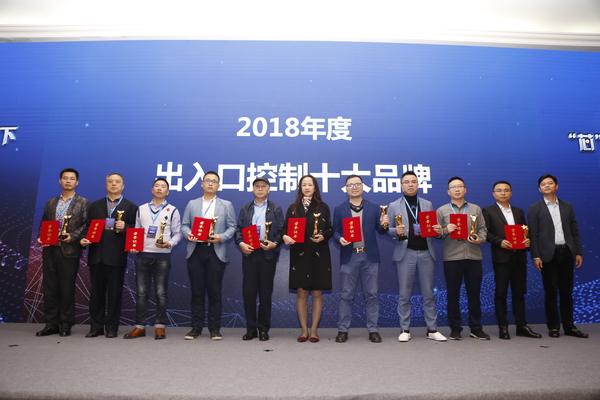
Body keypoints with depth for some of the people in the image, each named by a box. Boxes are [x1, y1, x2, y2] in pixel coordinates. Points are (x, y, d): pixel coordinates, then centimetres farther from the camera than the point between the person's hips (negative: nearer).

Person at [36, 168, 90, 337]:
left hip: (69, 250, -4)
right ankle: (51, 324, 16)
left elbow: (86, 225, -4)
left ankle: (66, 325, 11)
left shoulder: (83, 203, 3)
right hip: (50, 249, 4)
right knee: (50, 288, 6)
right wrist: (41, 238, -1)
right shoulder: (50, 202, 16)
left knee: (67, 289, 1)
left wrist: (72, 237, -17)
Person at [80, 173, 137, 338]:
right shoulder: (95, 205, 16)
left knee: (115, 293, 3)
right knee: (96, 292, 9)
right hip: (96, 255, 3)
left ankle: (112, 328, 14)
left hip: (116, 256, -3)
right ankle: (96, 327, 19)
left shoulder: (130, 207, 6)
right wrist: (84, 238, -6)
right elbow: (88, 226, 12)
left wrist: (124, 228, -18)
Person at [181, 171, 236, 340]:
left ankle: (215, 328, 11)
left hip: (216, 252, -2)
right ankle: (196, 328, 15)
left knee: (215, 292, 2)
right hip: (195, 251, 2)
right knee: (197, 292, 6)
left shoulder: (226, 205, 10)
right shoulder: (192, 204, 15)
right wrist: (188, 233, -11)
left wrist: (221, 237, -14)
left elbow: (232, 227, 4)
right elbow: (184, 225, 10)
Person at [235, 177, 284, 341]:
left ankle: (263, 329, 14)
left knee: (265, 292, 3)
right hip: (249, 254, 2)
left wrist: (274, 244, -15)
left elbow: (282, 231, 2)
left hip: (268, 254, -2)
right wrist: (241, 244, -9)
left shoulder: (276, 209, 8)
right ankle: (251, 328, 13)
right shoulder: (245, 209, 14)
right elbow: (238, 229, 9)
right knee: (248, 291, 2)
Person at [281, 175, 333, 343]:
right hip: (299, 255, 1)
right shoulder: (293, 208, 9)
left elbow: (330, 229, 3)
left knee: (317, 293, 4)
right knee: (301, 293, 4)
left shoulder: (323, 207, 5)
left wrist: (323, 236, -17)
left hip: (318, 255, -1)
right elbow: (285, 227, 5)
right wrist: (285, 236, -16)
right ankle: (304, 330, 15)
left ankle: (314, 330, 14)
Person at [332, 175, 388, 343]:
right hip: (349, 257, 0)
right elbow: (335, 232, 5)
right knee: (346, 295, 5)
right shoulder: (339, 209, 7)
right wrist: (340, 239, -16)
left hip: (370, 256, 1)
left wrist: (384, 224, -15)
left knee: (372, 294, 5)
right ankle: (343, 330, 14)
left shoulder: (374, 207, 8)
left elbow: (380, 231, 7)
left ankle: (373, 329, 15)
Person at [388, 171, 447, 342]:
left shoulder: (428, 204, 14)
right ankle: (405, 330, 13)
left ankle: (432, 330, 16)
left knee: (428, 293, 6)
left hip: (426, 253, 2)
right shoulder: (394, 206, 7)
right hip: (405, 253, -2)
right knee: (404, 294, 3)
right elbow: (388, 230, 3)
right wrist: (396, 231, -18)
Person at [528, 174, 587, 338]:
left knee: (567, 291, 9)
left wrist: (579, 252, 4)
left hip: (567, 252, 3)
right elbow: (533, 234, -3)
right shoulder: (535, 209, 2)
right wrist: (535, 256, -10)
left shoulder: (567, 206, 12)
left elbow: (574, 231, 11)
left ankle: (569, 326, 18)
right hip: (549, 254, -3)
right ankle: (553, 327, 13)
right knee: (550, 292, 4)